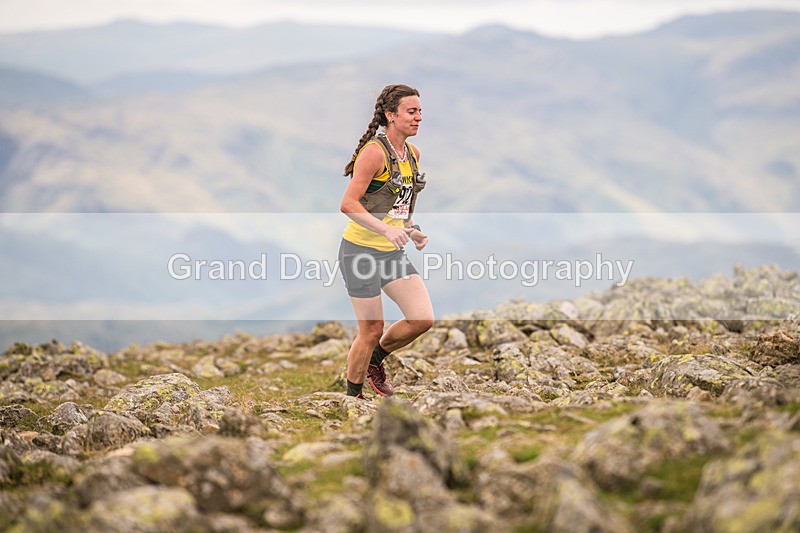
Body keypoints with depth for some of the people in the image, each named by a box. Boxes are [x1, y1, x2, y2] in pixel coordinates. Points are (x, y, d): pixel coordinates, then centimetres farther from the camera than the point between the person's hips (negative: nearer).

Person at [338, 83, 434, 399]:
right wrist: (386, 230, -30)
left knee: (423, 319, -4)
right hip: (361, 251, -7)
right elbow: (348, 204, -21)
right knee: (372, 331, -3)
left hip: (392, 252, 7)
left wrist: (411, 230, 5)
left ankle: (376, 358, 22)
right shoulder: (375, 152, -17)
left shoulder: (412, 153, 8)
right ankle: (352, 395, 18)